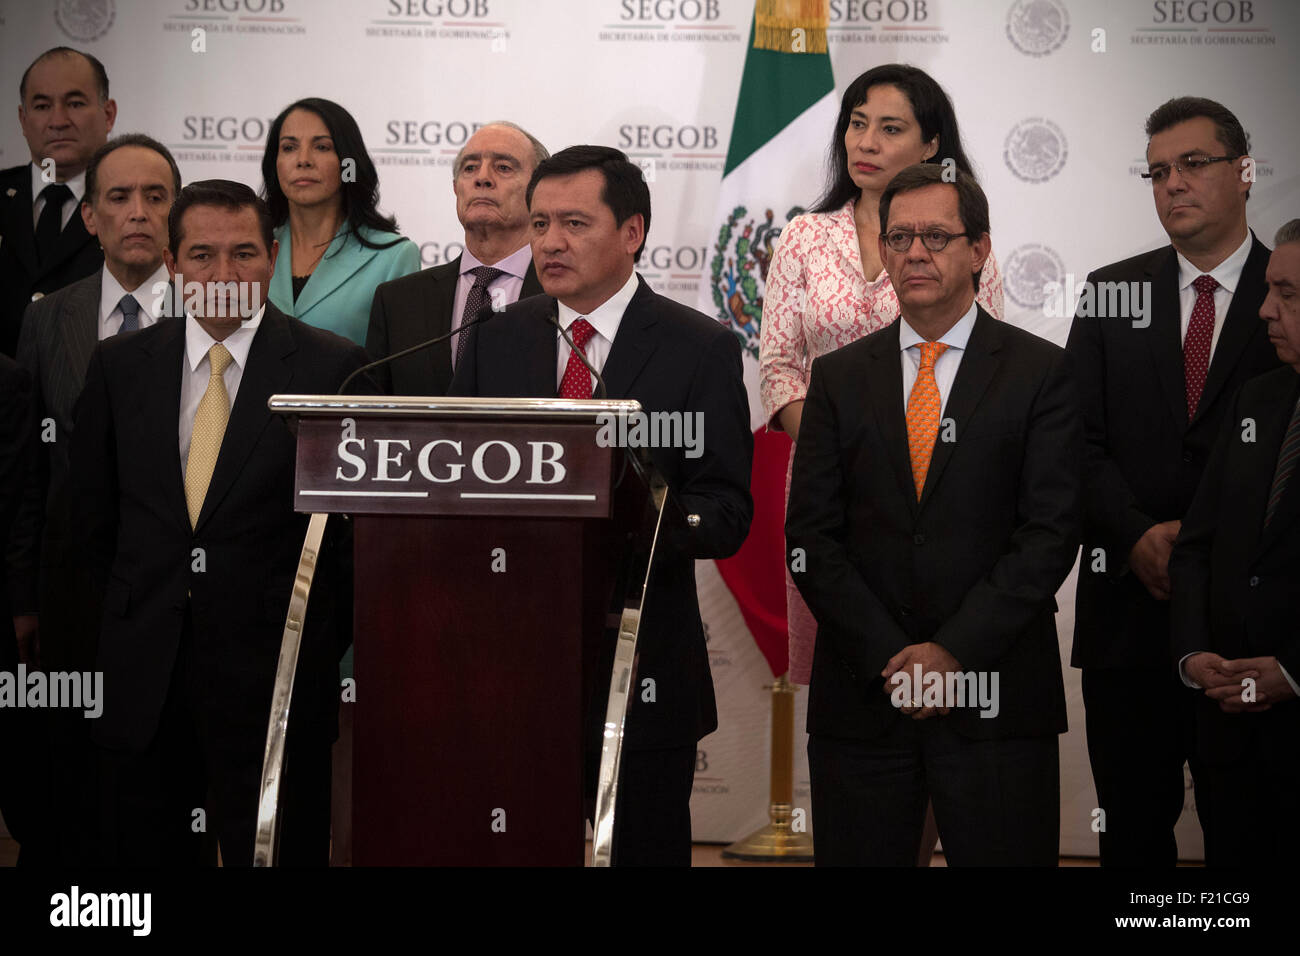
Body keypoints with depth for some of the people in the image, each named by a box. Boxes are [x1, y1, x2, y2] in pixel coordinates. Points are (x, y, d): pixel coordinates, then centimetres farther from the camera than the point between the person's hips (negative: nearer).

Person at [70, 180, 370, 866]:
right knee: (142, 853, 9)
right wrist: (131, 620, 11)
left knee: (277, 853, 3)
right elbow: (94, 513, 14)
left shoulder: (333, 366, -3)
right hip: (142, 676, 3)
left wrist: (321, 639, 0)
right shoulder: (119, 365, 7)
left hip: (274, 674, -3)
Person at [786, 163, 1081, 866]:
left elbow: (1050, 532, -5)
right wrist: (888, 657, -8)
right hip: (860, 696, 2)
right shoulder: (839, 376, 9)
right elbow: (811, 537, 3)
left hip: (996, 701, -2)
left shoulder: (1040, 372, 2)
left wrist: (955, 650, -13)